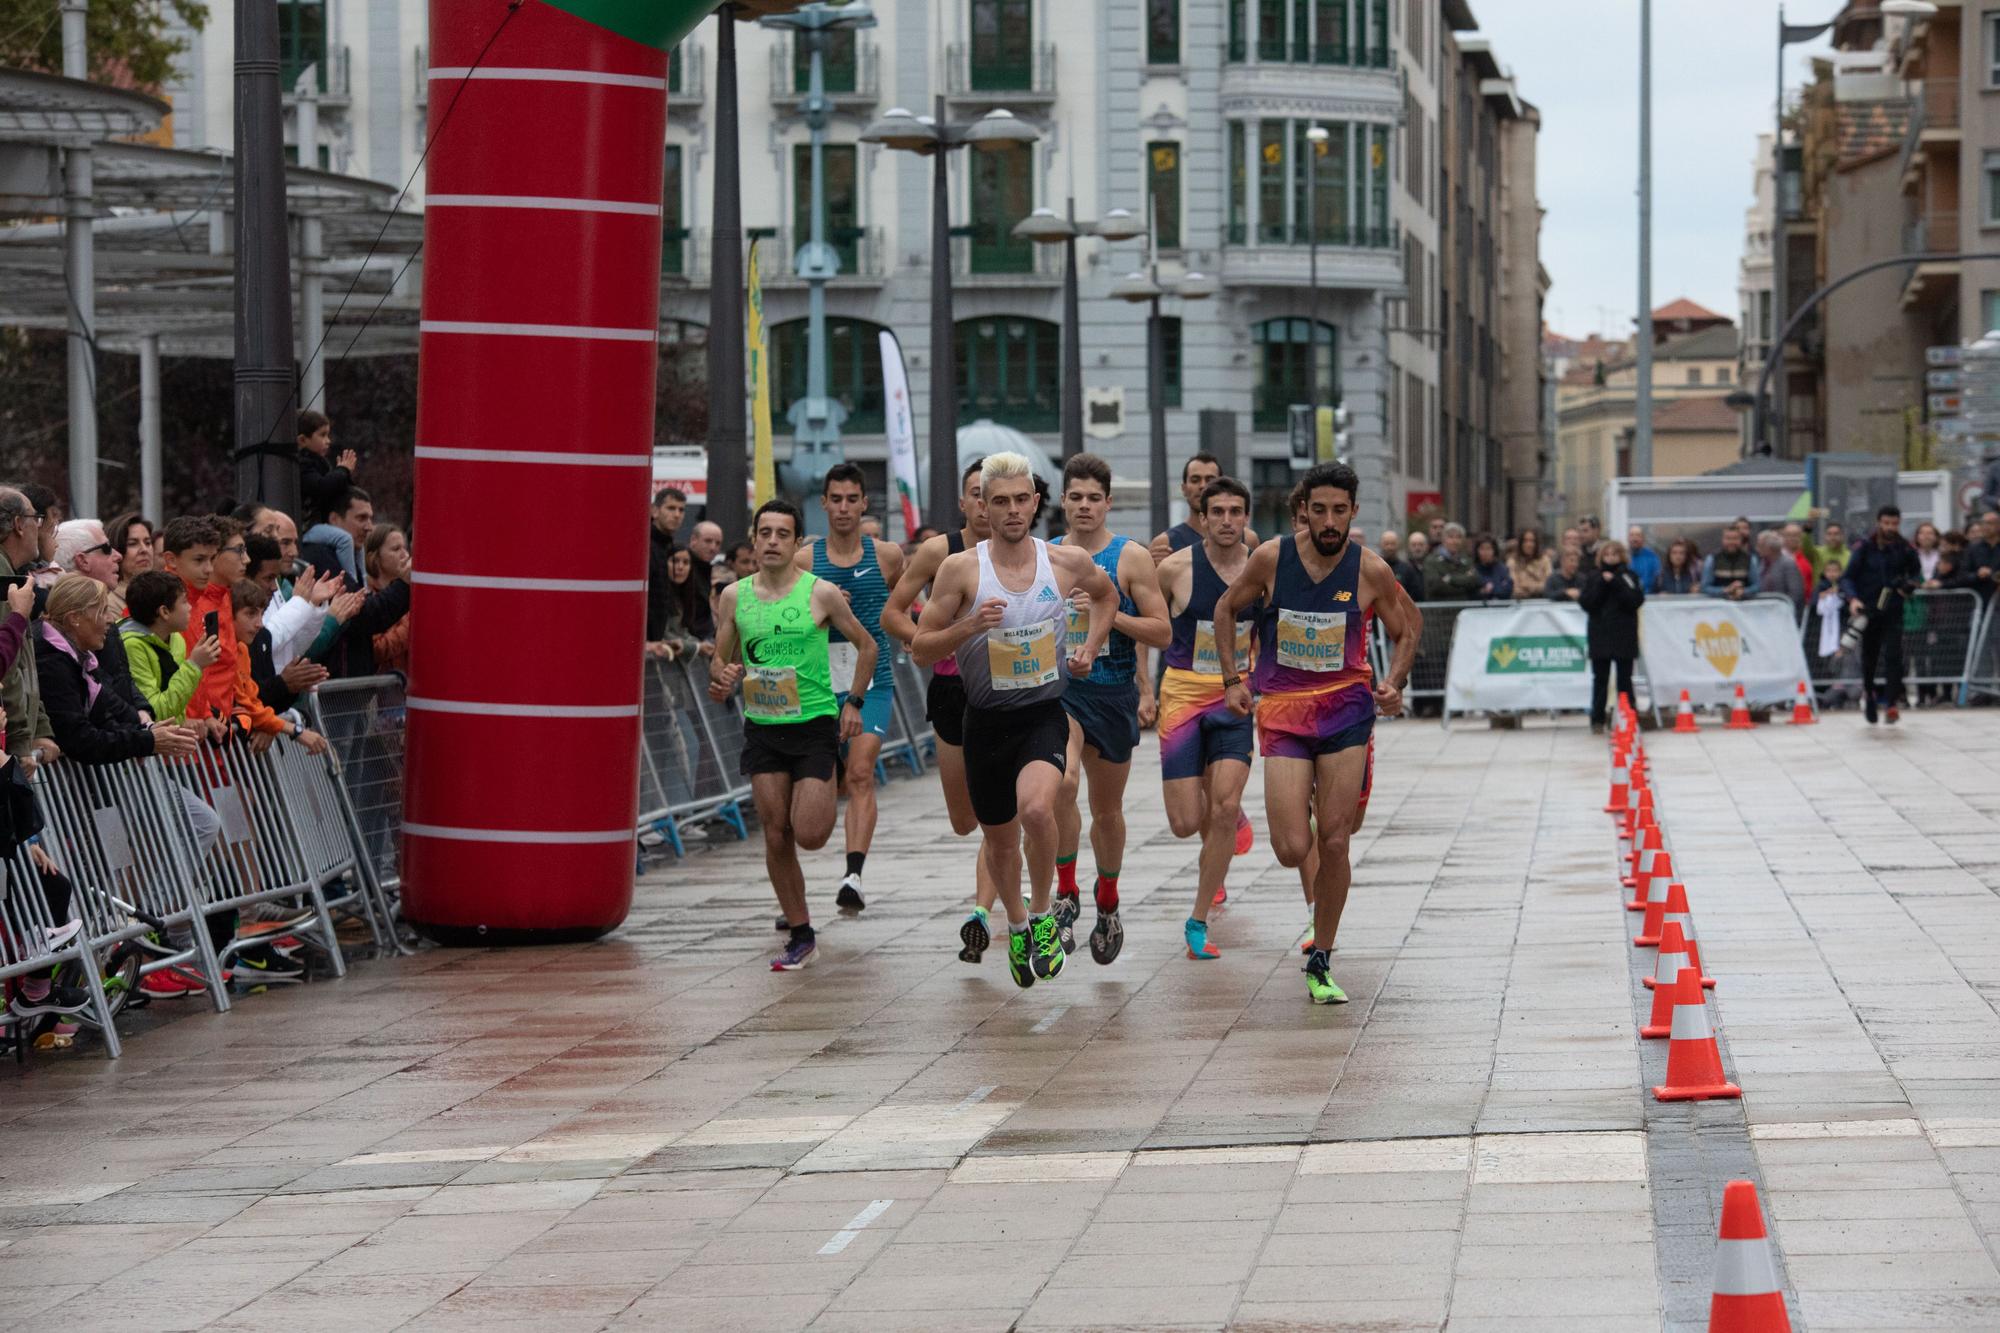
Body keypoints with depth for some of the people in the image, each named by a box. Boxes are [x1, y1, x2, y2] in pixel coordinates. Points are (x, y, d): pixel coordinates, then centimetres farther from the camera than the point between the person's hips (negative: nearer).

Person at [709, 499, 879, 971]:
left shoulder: (821, 593, -7)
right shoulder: (735, 595, 3)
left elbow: (865, 645, 6)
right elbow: (719, 660, 13)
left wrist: (853, 701, -1)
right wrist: (724, 677, -10)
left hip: (815, 724, -3)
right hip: (762, 728, 3)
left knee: (809, 836, -10)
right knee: (776, 838, 0)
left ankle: (827, 800, 27)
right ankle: (801, 935, 11)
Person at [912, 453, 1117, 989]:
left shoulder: (1068, 562, -2)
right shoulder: (961, 569, -9)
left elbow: (1107, 594, 22)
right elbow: (921, 650, -6)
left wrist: (1090, 648, 9)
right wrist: (968, 627, -22)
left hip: (1045, 714, -1)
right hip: (987, 719, 1)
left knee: (1036, 809, -29)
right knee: (998, 839, 15)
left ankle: (1043, 916, -5)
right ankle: (1016, 924, 45)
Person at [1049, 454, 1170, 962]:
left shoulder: (1131, 557, -3)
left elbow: (1163, 633, -6)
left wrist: (1110, 614, -19)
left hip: (1113, 695, 0)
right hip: (1059, 687, 0)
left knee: (1107, 809, 13)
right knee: (1062, 781, -28)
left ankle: (1107, 903, 36)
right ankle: (1066, 893, -15)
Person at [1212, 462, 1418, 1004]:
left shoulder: (1370, 570, -6)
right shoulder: (1271, 558, -7)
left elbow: (1406, 630, 10)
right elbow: (1226, 610, 10)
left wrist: (1395, 683, -5)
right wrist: (1232, 680, 3)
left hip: (1346, 706, 0)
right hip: (1282, 711, 0)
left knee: (1334, 843, -3)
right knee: (1292, 850, -9)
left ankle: (1320, 963, 11)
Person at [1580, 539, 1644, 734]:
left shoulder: (1630, 576, 4)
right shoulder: (1592, 578, 8)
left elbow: (1637, 600, -9)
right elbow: (1586, 603, -3)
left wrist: (1615, 584, -15)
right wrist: (1602, 584, -13)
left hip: (1625, 636, -1)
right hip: (1600, 636, 1)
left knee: (1624, 679, 1)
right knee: (1600, 679, 3)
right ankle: (1597, 721, 6)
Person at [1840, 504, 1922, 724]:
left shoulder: (1904, 549, 0)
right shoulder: (1864, 549, -4)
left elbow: (1915, 572, 18)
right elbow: (1848, 577, -5)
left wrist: (1910, 584, -4)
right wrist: (1853, 599, -23)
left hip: (1893, 612, 0)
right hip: (1868, 610, 0)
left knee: (1893, 655, -16)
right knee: (1869, 658, 12)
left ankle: (1891, 702, -17)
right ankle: (1868, 693, 39)